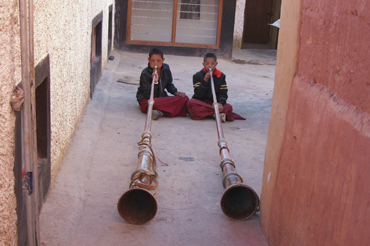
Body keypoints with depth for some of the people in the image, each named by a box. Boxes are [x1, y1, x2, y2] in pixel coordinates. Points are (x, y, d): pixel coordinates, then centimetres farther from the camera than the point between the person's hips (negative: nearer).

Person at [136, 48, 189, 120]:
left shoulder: (166, 69, 1)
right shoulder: (145, 74, -15)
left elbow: (169, 85, 19)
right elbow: (148, 95, -22)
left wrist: (175, 92, -1)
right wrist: (155, 82, -36)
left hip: (162, 97, 6)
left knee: (184, 98, -18)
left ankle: (161, 112, -29)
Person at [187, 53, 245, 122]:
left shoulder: (221, 76, 5)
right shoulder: (197, 76, 0)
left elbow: (223, 93, -1)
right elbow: (198, 94, -10)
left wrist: (220, 103, -22)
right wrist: (205, 80, -20)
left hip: (215, 103, 1)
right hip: (200, 103, -1)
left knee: (229, 107, -24)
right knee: (191, 103, -35)